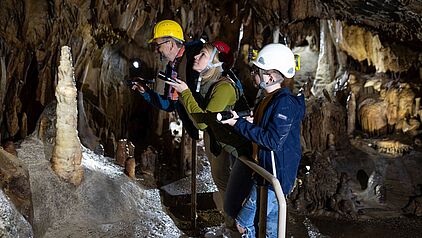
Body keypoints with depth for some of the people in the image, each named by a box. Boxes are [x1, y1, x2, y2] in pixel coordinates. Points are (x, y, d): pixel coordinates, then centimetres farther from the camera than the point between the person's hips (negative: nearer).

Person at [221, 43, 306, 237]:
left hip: (275, 175, -10)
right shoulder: (269, 99, 9)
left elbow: (273, 140, -27)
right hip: (266, 171, 10)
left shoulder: (285, 103, -22)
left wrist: (239, 124, -23)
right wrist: (238, 119, 4)